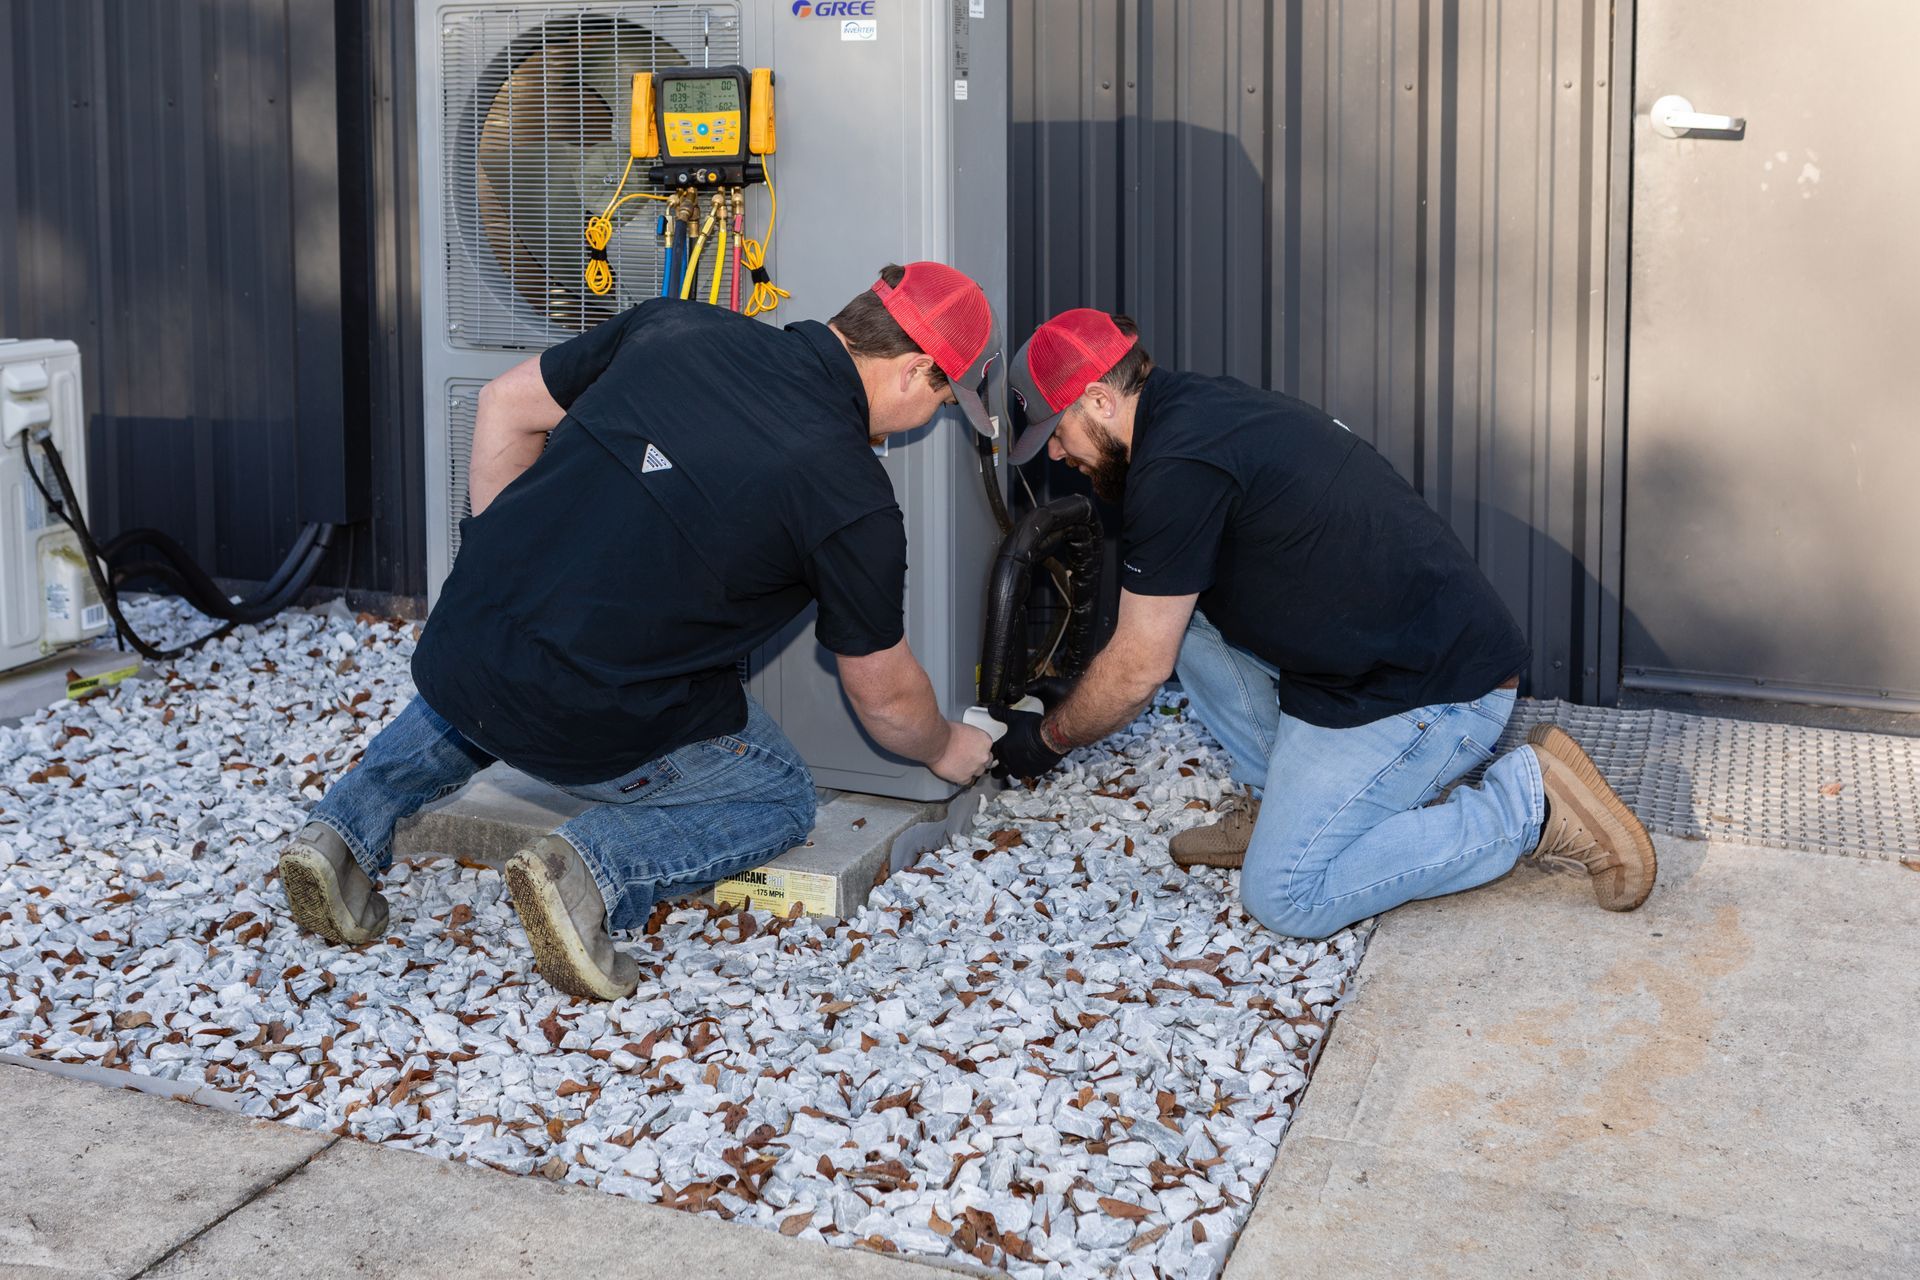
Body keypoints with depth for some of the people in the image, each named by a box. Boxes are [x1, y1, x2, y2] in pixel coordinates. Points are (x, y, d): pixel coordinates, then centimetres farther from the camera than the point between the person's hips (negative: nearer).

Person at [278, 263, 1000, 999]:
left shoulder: (679, 325, 4)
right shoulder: (852, 500, -9)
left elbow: (505, 405, 13)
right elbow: (884, 696, 5)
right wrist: (945, 750, 27)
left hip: (458, 639, 6)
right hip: (586, 728, -5)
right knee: (780, 797, 19)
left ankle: (348, 829, 21)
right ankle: (594, 868, -6)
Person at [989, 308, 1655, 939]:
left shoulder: (1175, 467, -18)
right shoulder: (1199, 404, 12)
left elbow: (1138, 670, -10)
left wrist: (1048, 737, 7)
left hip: (1435, 693, -10)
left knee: (1285, 897, -9)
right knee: (1176, 606, 8)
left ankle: (1528, 804, -4)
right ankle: (1281, 804, 14)